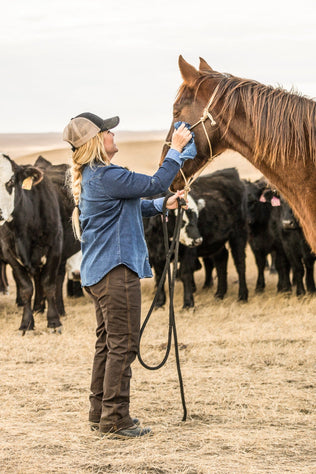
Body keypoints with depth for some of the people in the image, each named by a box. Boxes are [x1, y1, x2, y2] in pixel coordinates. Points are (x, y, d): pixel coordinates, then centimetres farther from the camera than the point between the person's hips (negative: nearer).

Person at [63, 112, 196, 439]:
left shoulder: (92, 176, 15)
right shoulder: (106, 176, -19)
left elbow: (131, 205, 26)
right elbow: (153, 184, -16)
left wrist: (162, 205, 20)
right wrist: (176, 151, -8)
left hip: (99, 272, 11)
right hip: (115, 270, -11)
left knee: (107, 342, 16)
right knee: (123, 344, -6)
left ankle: (100, 414, 21)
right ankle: (115, 420, -5)